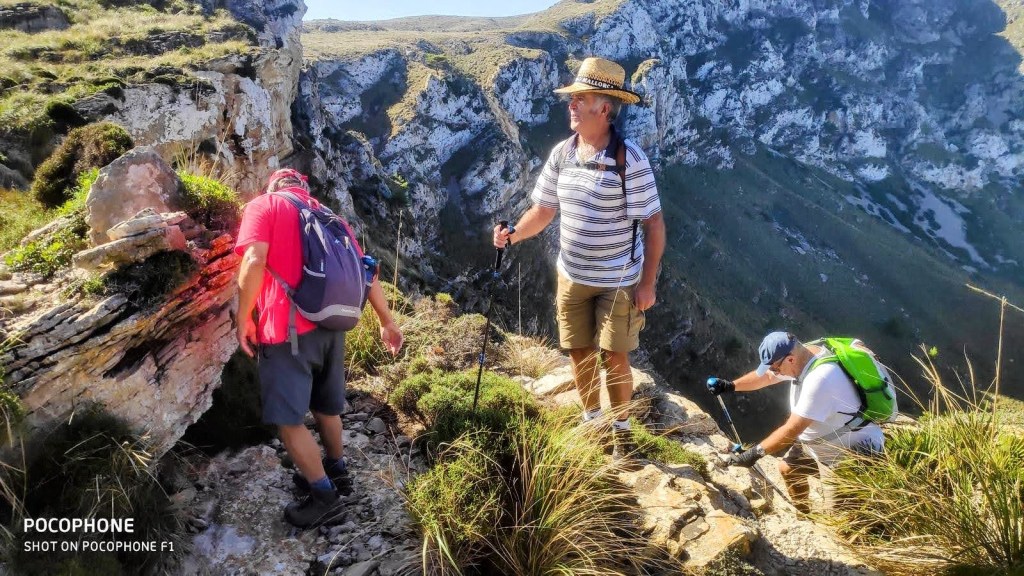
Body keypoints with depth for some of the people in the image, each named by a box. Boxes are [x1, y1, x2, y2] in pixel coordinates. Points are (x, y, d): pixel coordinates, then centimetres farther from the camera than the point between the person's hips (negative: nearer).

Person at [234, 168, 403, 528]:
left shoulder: (263, 205, 3)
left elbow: (254, 261, -15)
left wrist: (243, 318, -6)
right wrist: (387, 322, 21)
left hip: (287, 329, -7)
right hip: (330, 326, 7)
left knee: (287, 418, 4)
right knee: (325, 406, 23)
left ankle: (324, 495, 11)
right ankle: (335, 470, 38)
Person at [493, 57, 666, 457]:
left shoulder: (629, 159, -18)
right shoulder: (561, 154, -2)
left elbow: (654, 223, -14)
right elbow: (543, 209, 5)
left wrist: (647, 283, -15)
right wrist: (513, 235, -14)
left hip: (618, 282, -4)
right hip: (572, 277, 5)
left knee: (614, 358, 4)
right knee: (579, 353, 14)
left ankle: (621, 427, 29)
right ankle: (591, 419, 37)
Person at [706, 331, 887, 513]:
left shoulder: (819, 379, -37)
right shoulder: (801, 356, -8)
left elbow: (792, 429, -31)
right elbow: (766, 376, 10)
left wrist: (755, 453, -25)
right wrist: (730, 385, -1)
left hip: (850, 452, -9)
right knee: (787, 468, 20)